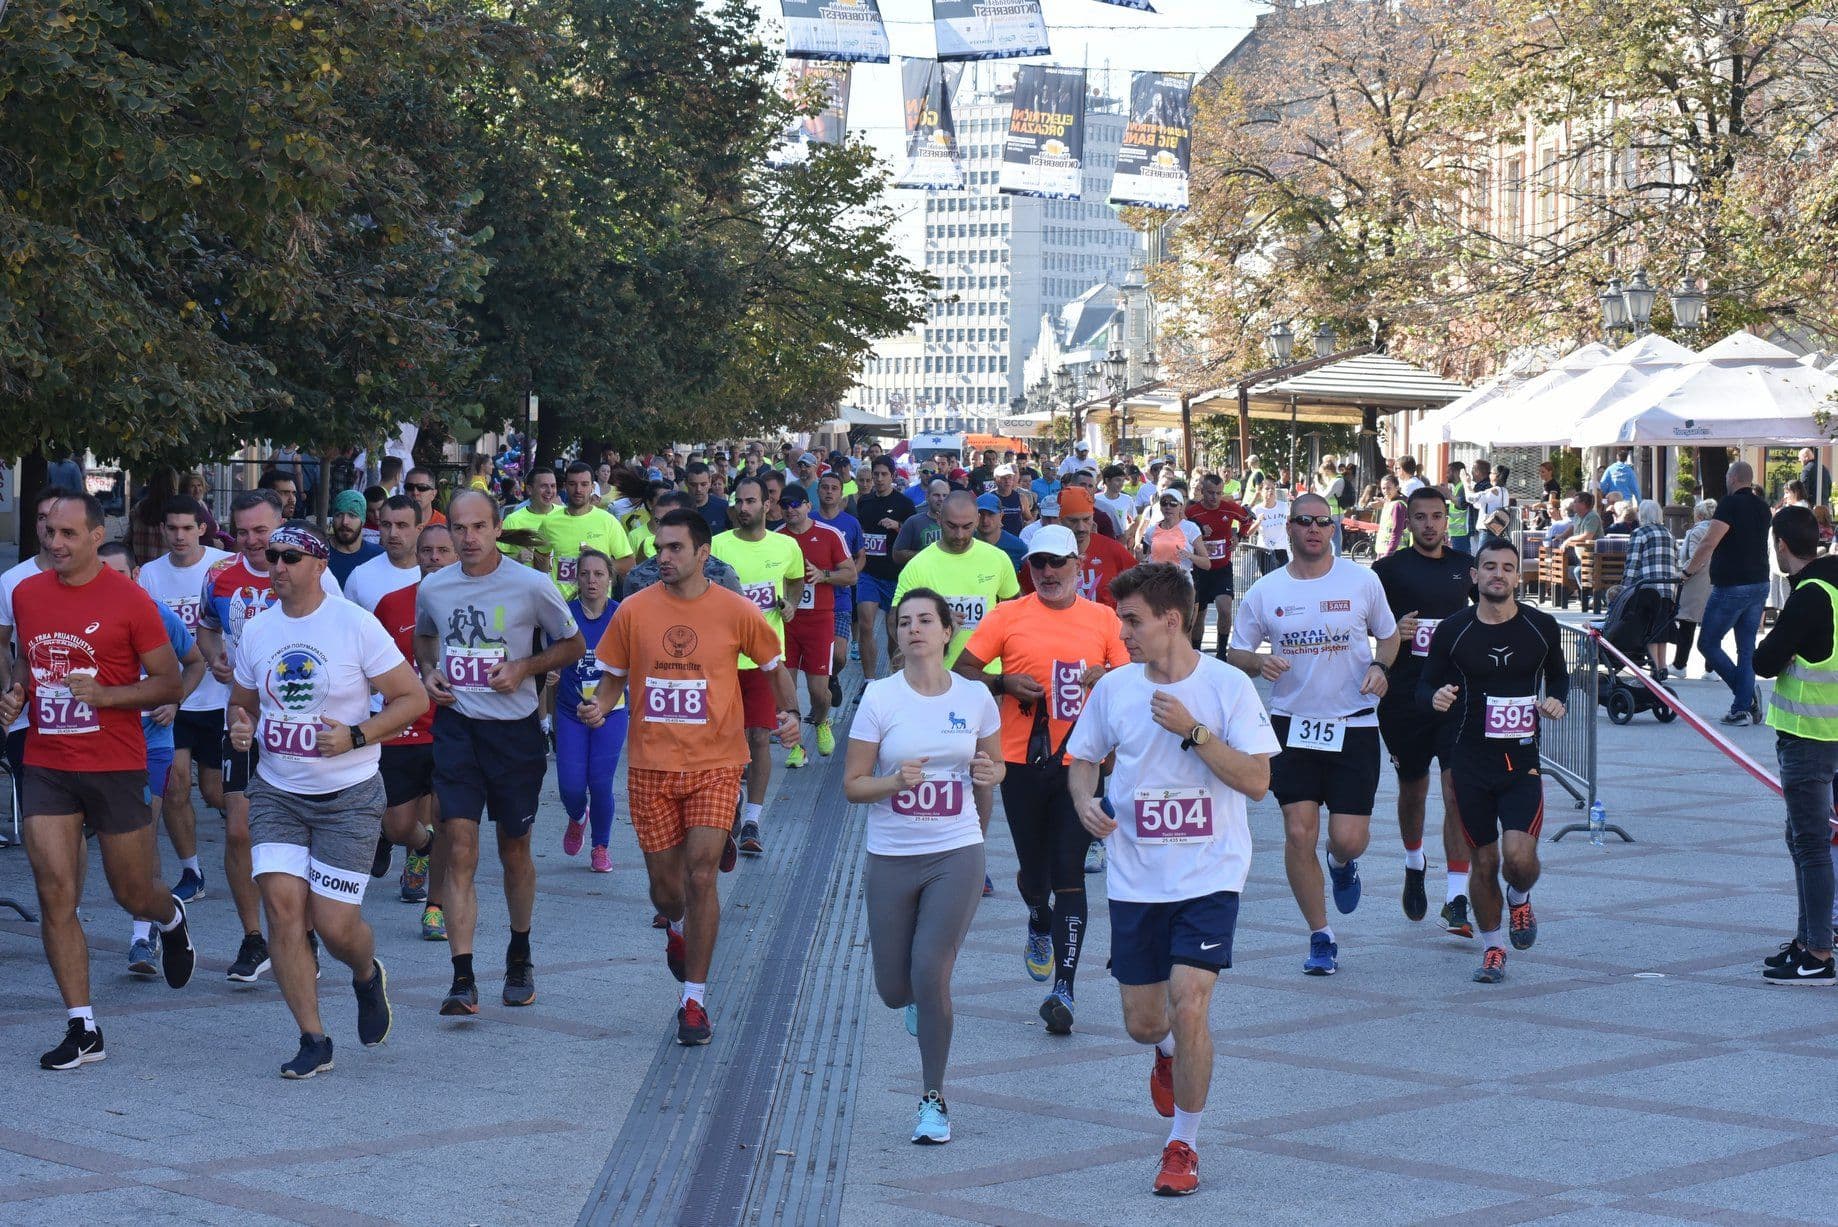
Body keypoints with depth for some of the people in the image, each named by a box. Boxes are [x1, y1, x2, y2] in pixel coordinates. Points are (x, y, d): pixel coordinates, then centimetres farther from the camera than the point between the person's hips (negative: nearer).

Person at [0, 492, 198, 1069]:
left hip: (115, 766, -3)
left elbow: (170, 683, -6)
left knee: (133, 894, 8)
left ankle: (171, 919, 46)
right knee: (55, 896, -5)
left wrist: (103, 695, -20)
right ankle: (82, 1029, 1)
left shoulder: (128, 600, -9)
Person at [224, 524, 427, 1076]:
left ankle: (368, 975, 32)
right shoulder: (255, 631, 5)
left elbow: (413, 698, -6)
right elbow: (243, 702, 19)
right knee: (282, 904, -11)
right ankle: (313, 1039, 1)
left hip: (348, 797, -4)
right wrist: (240, 728, -4)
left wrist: (354, 737, -18)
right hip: (276, 792, 4)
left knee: (334, 925, -6)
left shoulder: (356, 625, -9)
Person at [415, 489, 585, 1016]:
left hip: (514, 730, -1)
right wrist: (428, 671, 2)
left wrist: (525, 667, -12)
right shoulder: (433, 587, 2)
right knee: (460, 850, -9)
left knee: (514, 849, 12)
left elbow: (573, 644, 4)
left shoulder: (531, 586, -7)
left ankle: (520, 954, 36)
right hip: (456, 729, 1)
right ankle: (463, 980, -11)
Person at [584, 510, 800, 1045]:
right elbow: (613, 677, 9)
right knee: (664, 883, 8)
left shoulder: (736, 611, -4)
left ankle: (694, 999, -2)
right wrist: (599, 706, -12)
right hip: (650, 764, 2)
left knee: (700, 875, -13)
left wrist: (790, 711, -6)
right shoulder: (634, 610, -1)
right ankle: (678, 927, 47)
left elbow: (774, 667, 11)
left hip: (714, 764, -2)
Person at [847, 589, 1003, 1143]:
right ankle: (919, 1000, 46)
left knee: (931, 975, -13)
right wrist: (896, 781, -22)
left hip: (956, 855, -1)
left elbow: (995, 764, 16)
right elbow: (852, 785, -4)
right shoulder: (879, 698, -5)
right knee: (895, 991, 6)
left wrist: (988, 776, -7)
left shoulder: (975, 697, 0)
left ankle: (934, 1099, 5)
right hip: (891, 858, 1)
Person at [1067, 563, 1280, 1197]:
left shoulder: (1228, 686, -9)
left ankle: (1183, 1145, 3)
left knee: (1188, 1006, -16)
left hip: (1210, 876, -3)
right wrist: (1086, 800, -6)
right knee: (1142, 1022, 8)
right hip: (1134, 878, 4)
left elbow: (1257, 781, -13)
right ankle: (1168, 1052, 47)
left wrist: (1194, 730, -22)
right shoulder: (1113, 687, 1)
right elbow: (1083, 757, 15)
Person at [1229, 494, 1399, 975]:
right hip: (1292, 725, 1)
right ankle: (1321, 939, 10)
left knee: (1348, 840, -6)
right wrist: (1258, 662, -13)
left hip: (1353, 724, -1)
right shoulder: (1265, 591, 2)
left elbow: (1388, 634, 13)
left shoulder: (1362, 580, 0)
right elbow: (1237, 652, 9)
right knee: (1298, 834, -4)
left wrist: (1380, 668, -8)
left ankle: (1342, 865, 34)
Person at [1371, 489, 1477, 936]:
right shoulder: (1389, 569, 0)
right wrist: (1393, 632, -16)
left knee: (1458, 790, -11)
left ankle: (1457, 899, -13)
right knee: (1413, 787, 14)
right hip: (1404, 694, 0)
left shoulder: (1466, 565, 8)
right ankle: (1414, 863, 45)